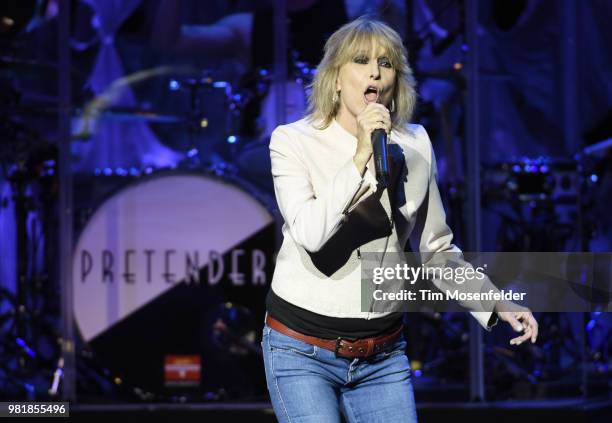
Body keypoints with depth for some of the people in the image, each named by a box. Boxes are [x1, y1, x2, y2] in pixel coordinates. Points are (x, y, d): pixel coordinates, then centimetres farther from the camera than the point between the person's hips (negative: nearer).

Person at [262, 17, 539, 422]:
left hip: (383, 355, 4)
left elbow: (436, 247, 13)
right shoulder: (293, 141, -8)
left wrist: (494, 304, 2)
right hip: (303, 352, -4)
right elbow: (309, 234, -23)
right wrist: (360, 158, -26)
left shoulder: (414, 145, 3)